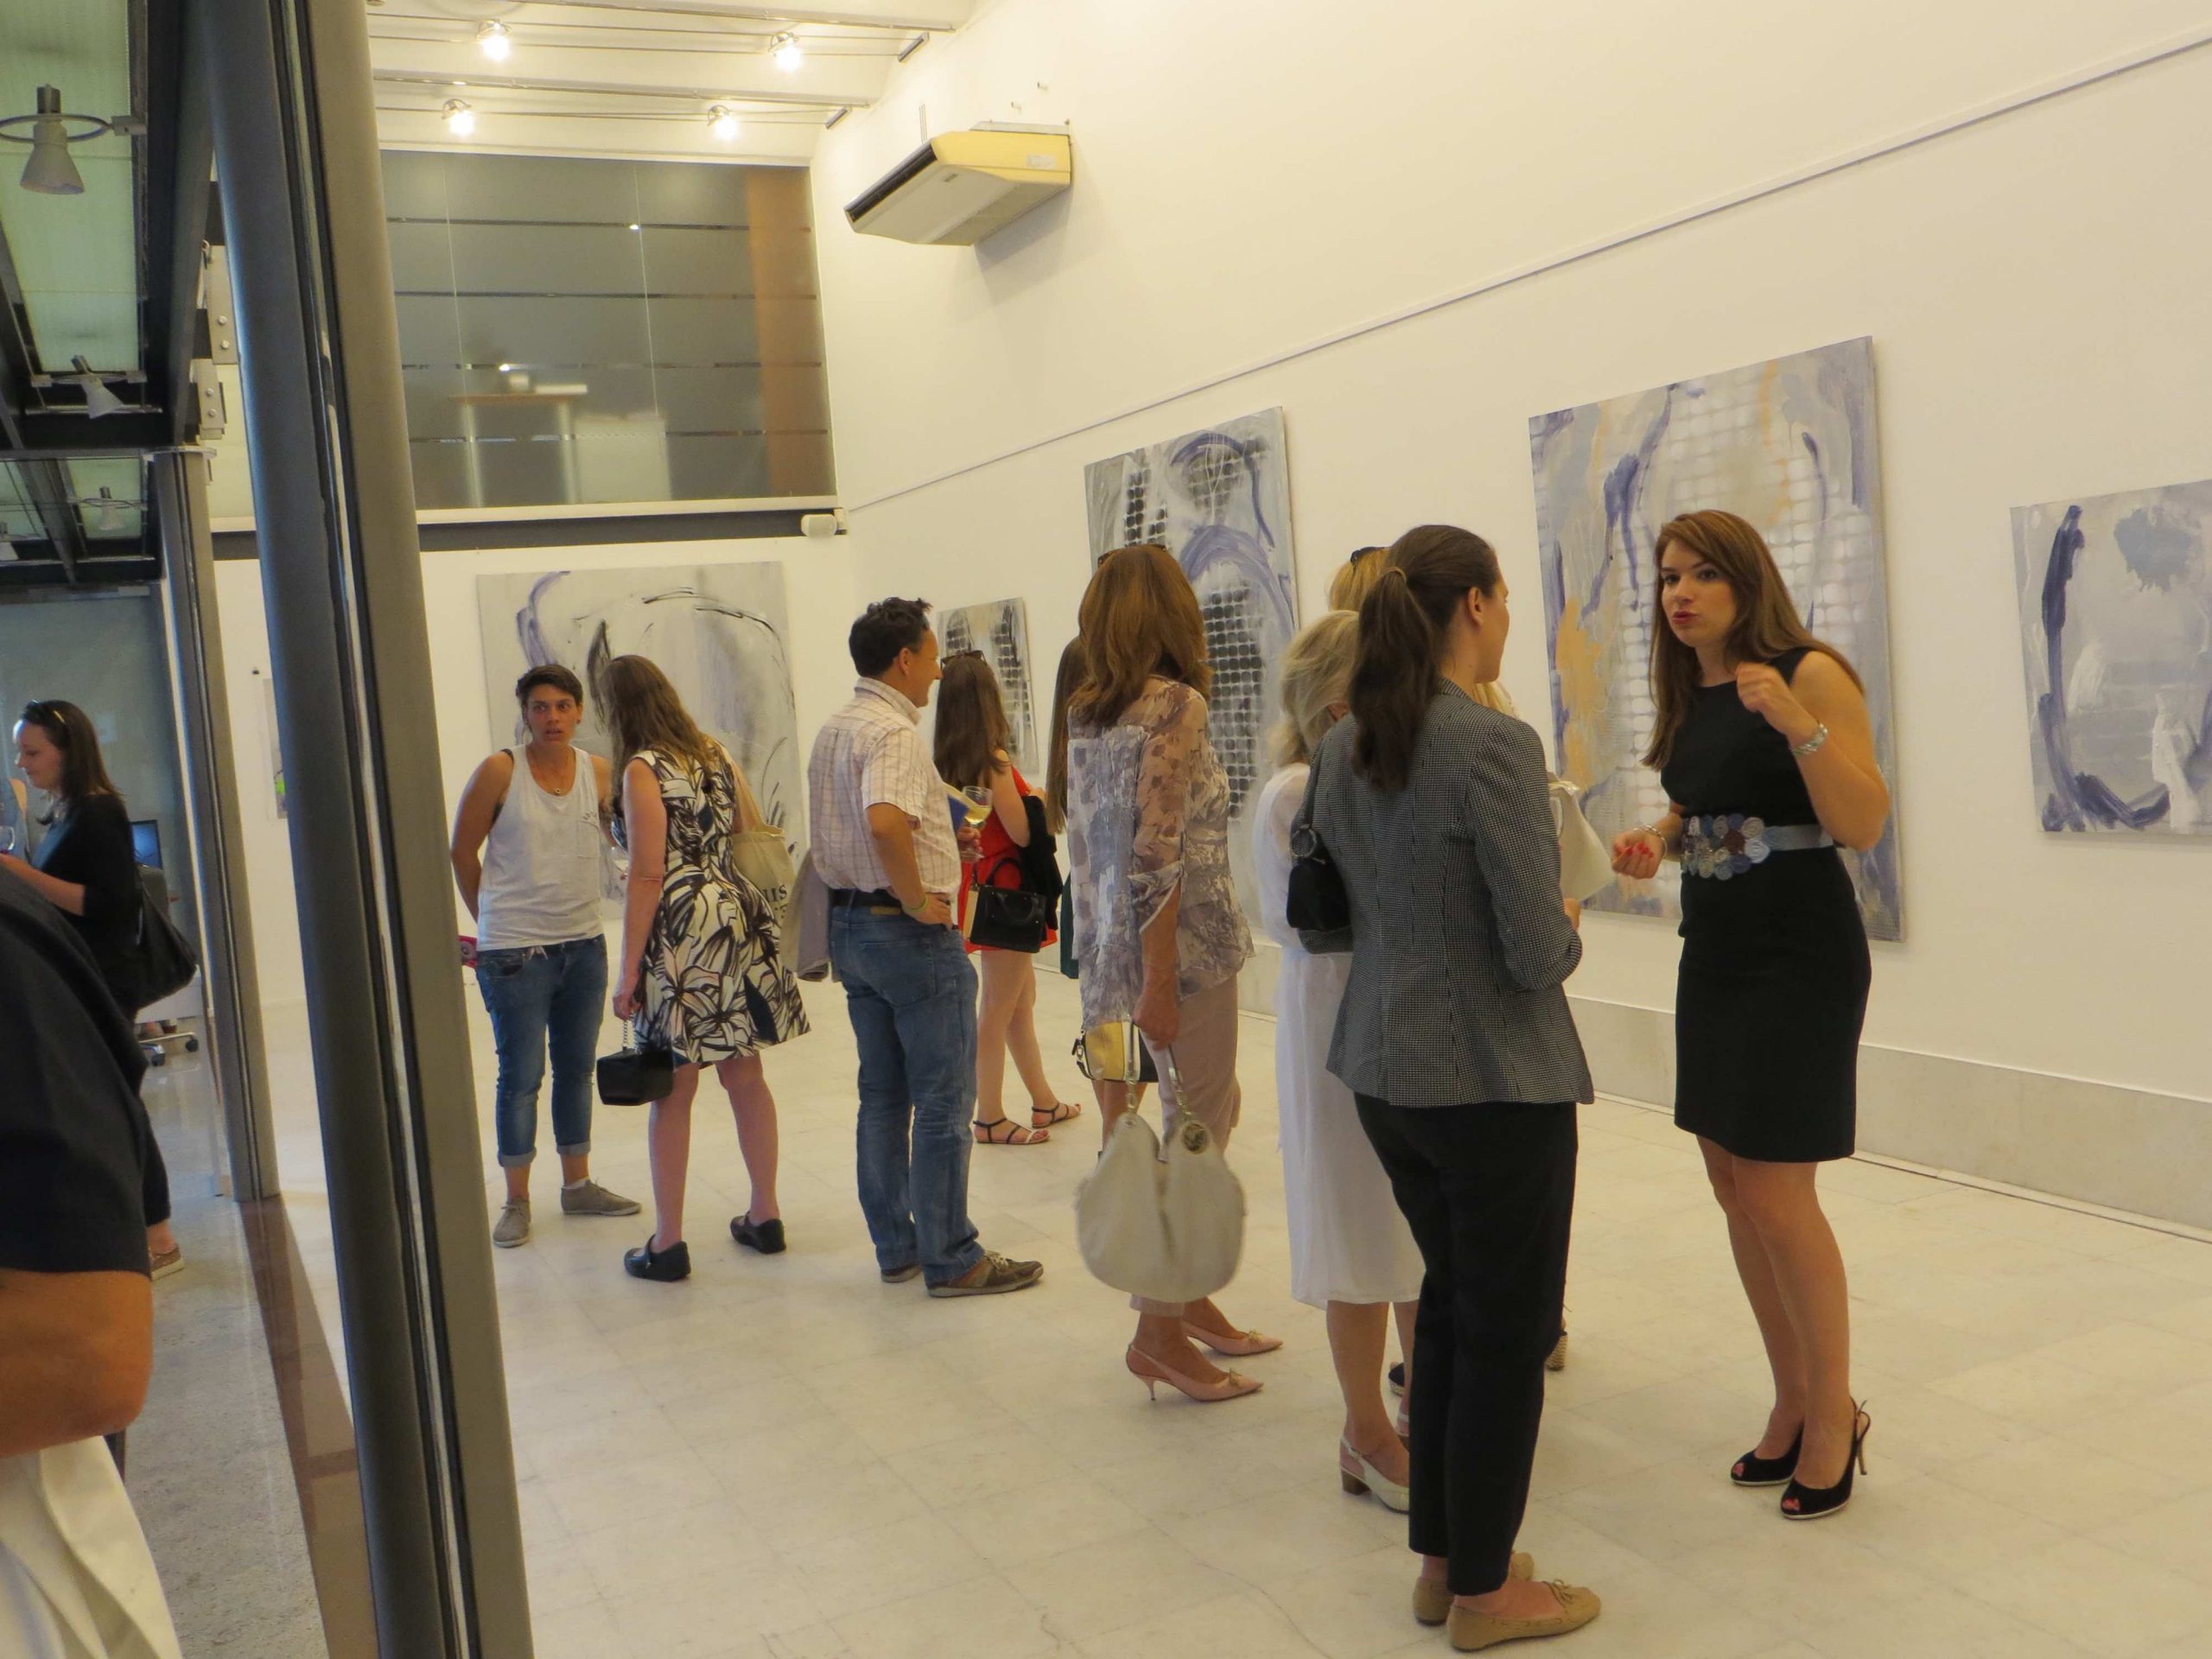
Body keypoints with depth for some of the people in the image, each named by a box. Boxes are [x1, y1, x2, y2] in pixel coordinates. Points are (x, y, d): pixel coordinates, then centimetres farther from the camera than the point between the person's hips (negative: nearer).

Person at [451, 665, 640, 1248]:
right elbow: (462, 853, 0)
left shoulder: (600, 772, 2)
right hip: (515, 953, -4)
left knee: (577, 1069, 14)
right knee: (521, 1076, 1)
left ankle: (578, 1185, 27)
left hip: (584, 944, 4)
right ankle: (516, 1201, 13)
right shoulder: (500, 771, -8)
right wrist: (494, 920, 8)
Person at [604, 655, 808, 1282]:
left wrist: (628, 971, -11)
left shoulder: (642, 769, -10)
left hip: (681, 937, -6)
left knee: (673, 1094, 1)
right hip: (741, 927, 7)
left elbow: (648, 876, -14)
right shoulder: (718, 755, 10)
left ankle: (668, 1243, 8)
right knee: (745, 1076, 14)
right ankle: (764, 1216, 22)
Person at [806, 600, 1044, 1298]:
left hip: (848, 922, 10)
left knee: (883, 1096, 15)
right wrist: (917, 898, -23)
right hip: (912, 931, -9)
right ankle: (951, 1259, 5)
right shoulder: (894, 733, -18)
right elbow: (885, 822, -36)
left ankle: (895, 1247, 23)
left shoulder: (832, 732, 12)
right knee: (943, 1102, -1)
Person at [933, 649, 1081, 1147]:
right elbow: (1022, 832, -18)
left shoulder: (947, 764, 4)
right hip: (1004, 887, -8)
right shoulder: (995, 762, -19)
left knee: (1023, 998, 19)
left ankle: (1044, 1101, 31)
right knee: (999, 1008, 1)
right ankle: (990, 1119, 10)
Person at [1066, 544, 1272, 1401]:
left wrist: (1103, 956, 17)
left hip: (1112, 941, 8)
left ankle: (1191, 1298, 27)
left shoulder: (1085, 711, 9)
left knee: (1211, 1111, 19)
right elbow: (1157, 853, -20)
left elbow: (1085, 838, 12)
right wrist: (1157, 982, -20)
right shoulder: (1175, 704, -14)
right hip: (1184, 947, -8)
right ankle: (1159, 1333, 10)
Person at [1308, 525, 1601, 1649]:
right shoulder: (1495, 746, -20)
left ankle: (1441, 1561, 33)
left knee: (1450, 1303, 22)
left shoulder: (1340, 750, 3)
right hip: (1494, 1079, -7)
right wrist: (1566, 936, 1)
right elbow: (1539, 952, -20)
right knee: (1509, 1331, 9)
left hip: (1382, 1069, 8)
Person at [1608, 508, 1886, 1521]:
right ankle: (1794, 1401, 26)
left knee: (1775, 1194, -6)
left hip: (1801, 954, -7)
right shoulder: (1688, 696, 10)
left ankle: (1835, 1412, 14)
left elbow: (1865, 827, -17)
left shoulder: (1811, 674, -11)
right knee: (1733, 1189, 11)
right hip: (1714, 953, 8)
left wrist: (1798, 725, -30)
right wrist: (1655, 842, 3)